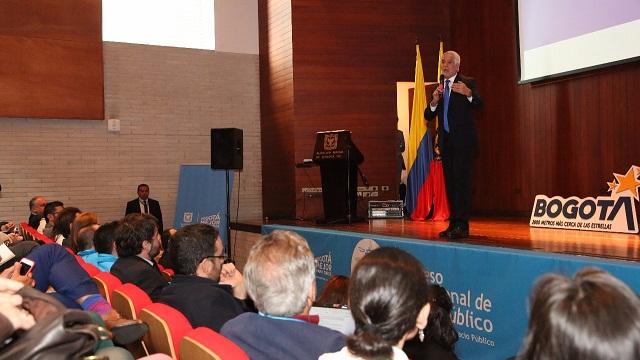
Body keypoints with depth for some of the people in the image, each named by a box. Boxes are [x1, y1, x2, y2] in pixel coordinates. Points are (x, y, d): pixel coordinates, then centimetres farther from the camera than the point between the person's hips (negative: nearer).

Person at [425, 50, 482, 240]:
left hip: (463, 140, -6)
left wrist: (468, 93, -37)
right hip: (446, 141, 7)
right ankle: (453, 223, 15)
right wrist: (434, 101, -10)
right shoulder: (439, 87, 16)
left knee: (462, 181, -12)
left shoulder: (468, 83, -1)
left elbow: (479, 103, -17)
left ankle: (462, 225, -13)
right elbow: (428, 115, 11)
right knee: (450, 182, 9)